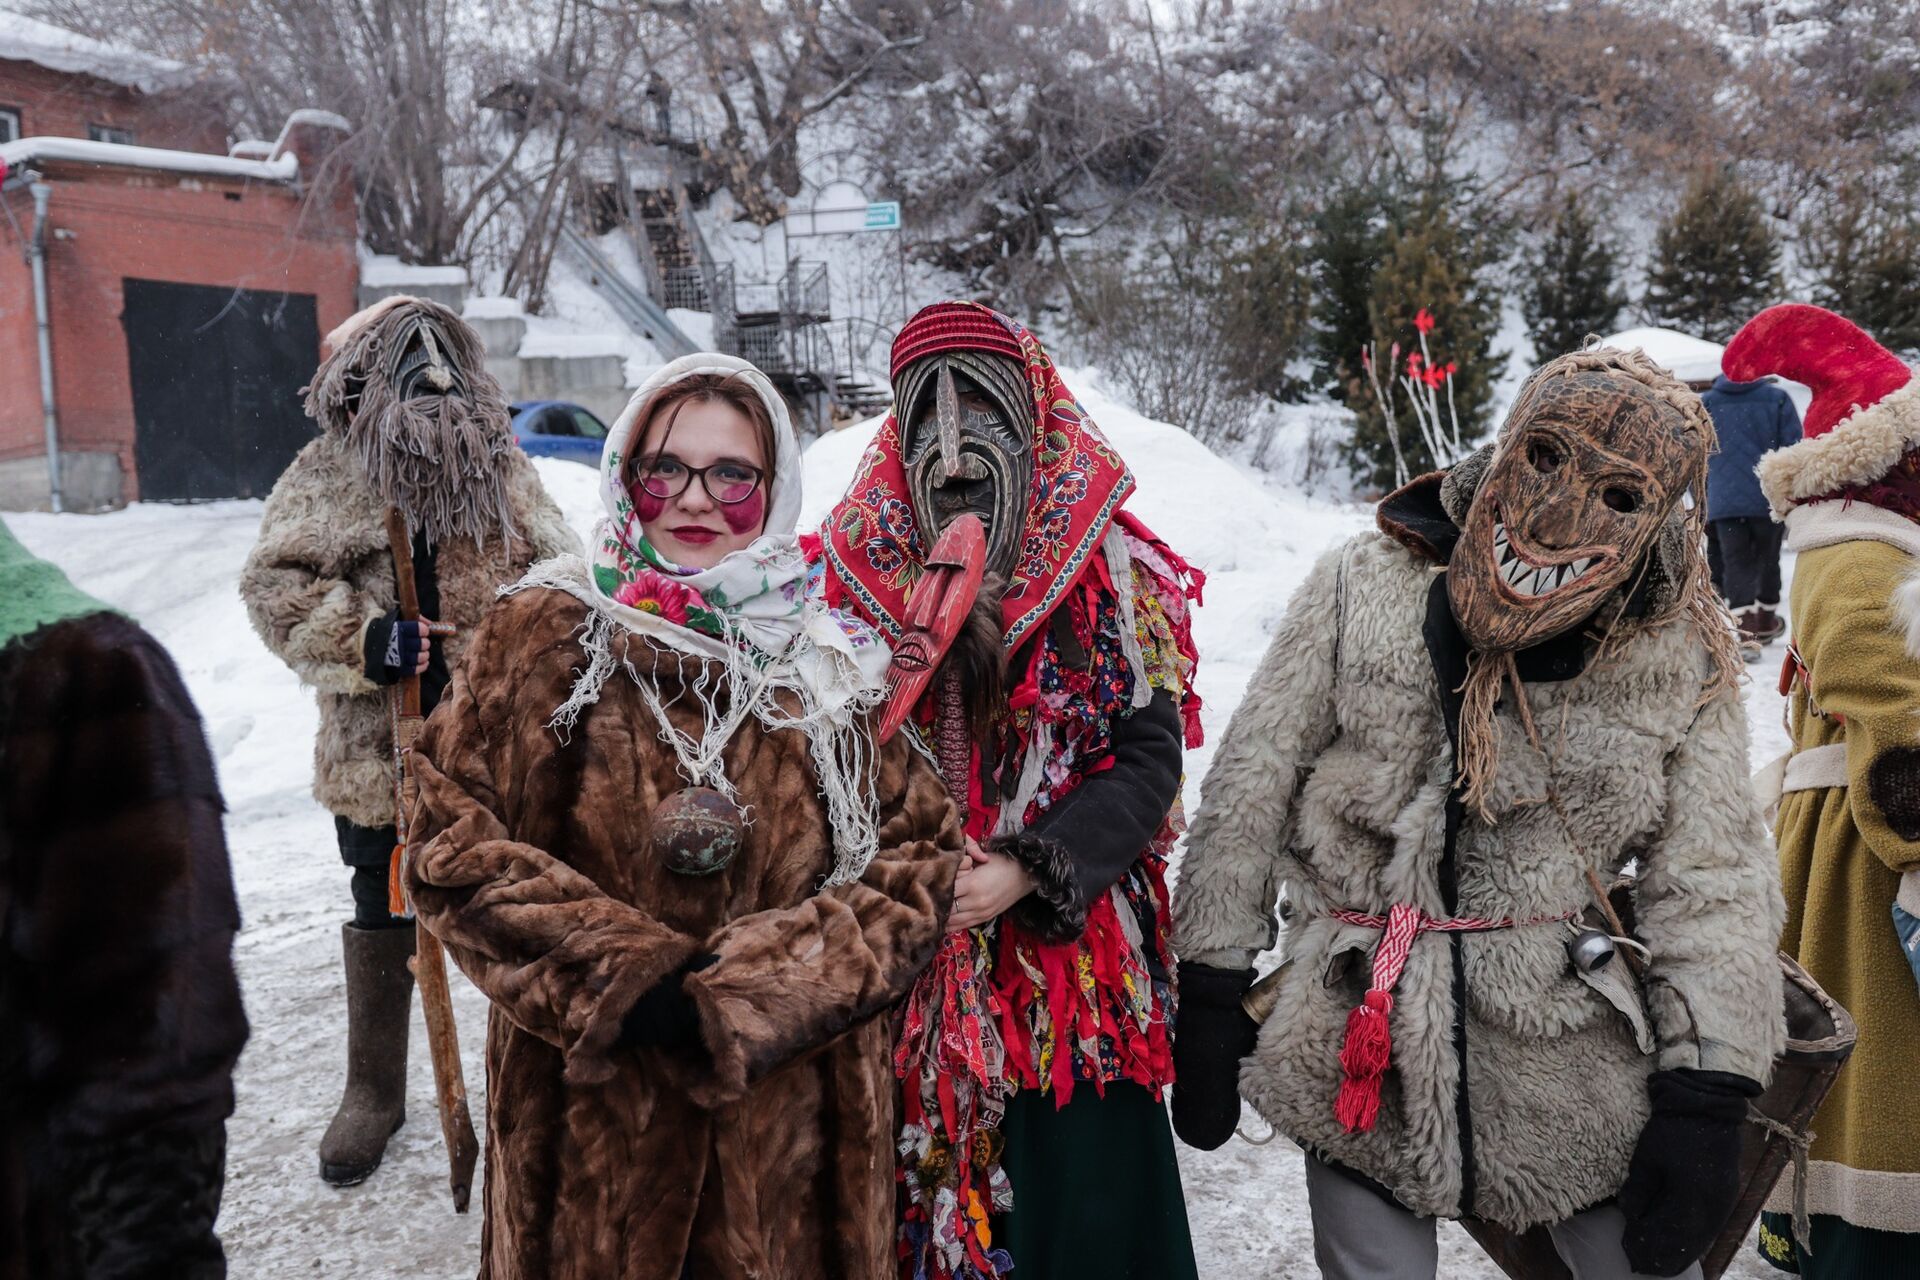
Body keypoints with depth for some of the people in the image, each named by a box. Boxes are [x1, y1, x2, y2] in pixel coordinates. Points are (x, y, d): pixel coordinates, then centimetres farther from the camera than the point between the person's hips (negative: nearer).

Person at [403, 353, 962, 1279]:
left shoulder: (838, 658, -1)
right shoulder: (542, 638, -4)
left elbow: (921, 862, -4)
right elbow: (448, 841, -6)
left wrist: (752, 988, -15)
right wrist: (621, 977, -16)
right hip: (591, 1117, -1)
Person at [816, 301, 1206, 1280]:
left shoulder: (1112, 571, -1)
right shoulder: (854, 562, 4)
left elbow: (1148, 753, -4)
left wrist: (1029, 872, -14)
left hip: (1072, 952, -1)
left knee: (1082, 1200, 6)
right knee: (915, 1180, 10)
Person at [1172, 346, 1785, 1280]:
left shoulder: (1681, 657, -2)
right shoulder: (1363, 590, -7)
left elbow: (1712, 881, 2)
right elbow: (1248, 791, -3)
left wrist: (1706, 1099, -3)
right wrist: (1209, 996, -2)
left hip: (1571, 1061, 1)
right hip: (1355, 1058, -1)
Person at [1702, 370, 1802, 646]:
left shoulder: (1706, 404, 6)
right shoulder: (1777, 398, 1)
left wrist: (1704, 506, 18)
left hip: (1724, 503, 0)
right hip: (1769, 500, 0)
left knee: (1736, 564, -1)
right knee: (1767, 559, 16)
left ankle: (1745, 630, -14)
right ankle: (1766, 622, 31)